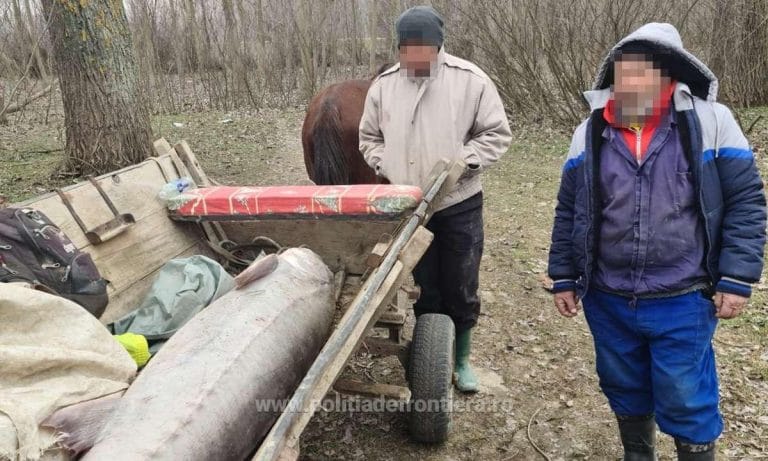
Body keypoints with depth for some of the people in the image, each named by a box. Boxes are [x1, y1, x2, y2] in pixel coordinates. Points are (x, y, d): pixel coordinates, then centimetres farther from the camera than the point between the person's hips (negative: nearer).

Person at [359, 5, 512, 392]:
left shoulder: (470, 80, -8)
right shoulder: (383, 86, 1)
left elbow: (496, 133, -3)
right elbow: (369, 138, 12)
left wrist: (462, 163, -16)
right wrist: (387, 167, -5)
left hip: (459, 204, -2)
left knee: (461, 289, 9)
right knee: (425, 291, 12)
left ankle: (461, 359, 30)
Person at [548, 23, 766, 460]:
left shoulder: (710, 122, -7)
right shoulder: (590, 134, 2)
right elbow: (568, 211, 8)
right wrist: (564, 278, 7)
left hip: (682, 303, -3)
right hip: (607, 301, 4)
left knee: (687, 403, 8)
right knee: (625, 391, 20)